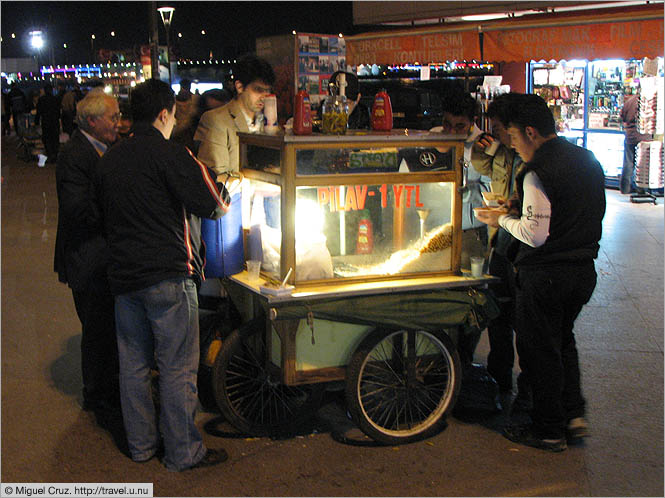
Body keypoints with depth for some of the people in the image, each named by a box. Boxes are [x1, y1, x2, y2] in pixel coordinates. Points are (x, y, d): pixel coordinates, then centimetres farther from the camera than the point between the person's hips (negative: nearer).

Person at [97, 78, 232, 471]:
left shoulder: (110, 158, 11)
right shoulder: (169, 154, -12)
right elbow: (213, 206, -15)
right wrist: (202, 170, 3)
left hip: (124, 275, 7)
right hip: (168, 275, -7)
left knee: (133, 364, 14)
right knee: (178, 368, 1)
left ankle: (141, 444, 26)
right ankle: (183, 451, 9)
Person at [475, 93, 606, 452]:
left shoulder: (538, 172, -19)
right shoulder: (587, 160, 8)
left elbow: (535, 233, -23)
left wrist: (503, 219, -5)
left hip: (545, 275, -8)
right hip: (584, 269, 8)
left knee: (540, 351, 7)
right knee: (563, 341, 25)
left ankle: (549, 430, 17)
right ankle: (573, 415, 22)